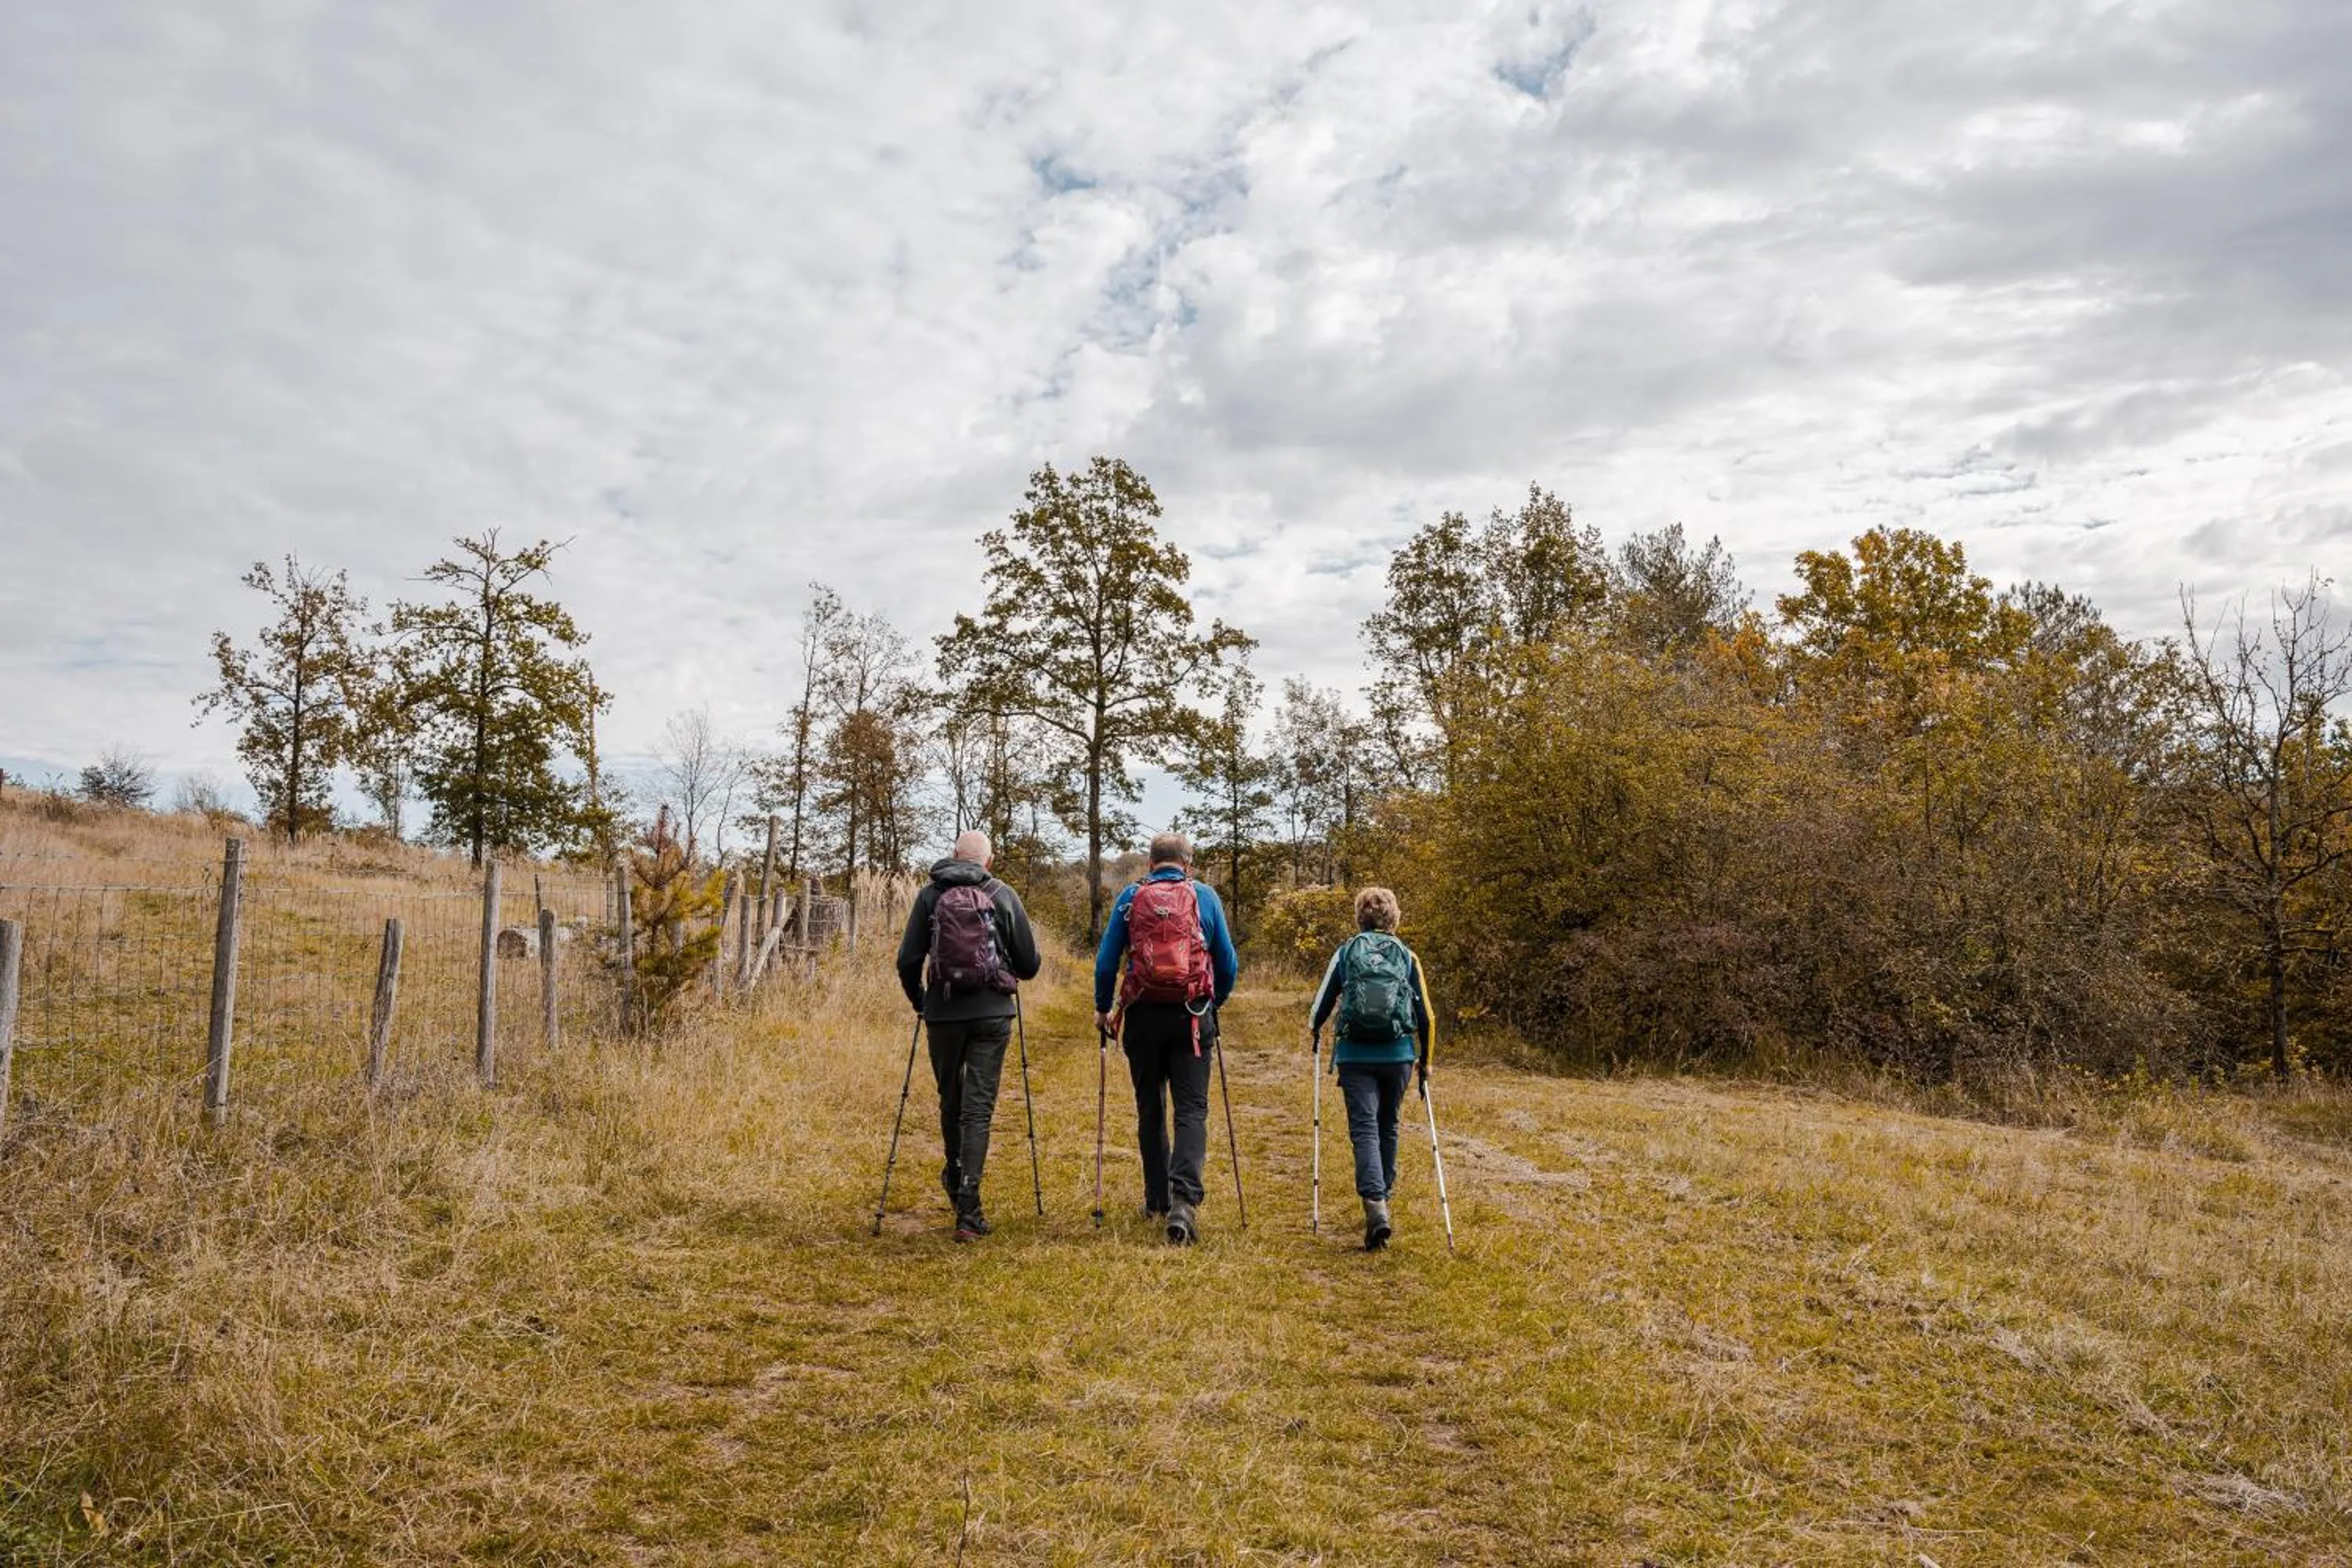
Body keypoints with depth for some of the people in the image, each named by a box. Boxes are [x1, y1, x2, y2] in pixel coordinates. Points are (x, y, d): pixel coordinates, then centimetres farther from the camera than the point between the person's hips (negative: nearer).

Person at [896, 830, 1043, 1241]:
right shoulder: (1004, 896, 1)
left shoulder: (930, 895, 3)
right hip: (992, 1014, -1)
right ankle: (967, 1210, -8)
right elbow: (1029, 964, 2)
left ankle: (955, 1175, 41)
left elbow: (908, 960, 0)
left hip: (943, 1012, 1)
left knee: (950, 1100, 20)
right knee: (979, 1107, -1)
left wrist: (919, 1001, 18)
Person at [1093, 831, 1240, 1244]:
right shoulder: (1205, 897, 3)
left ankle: (1157, 1198, 24)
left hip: (1143, 1016, 1)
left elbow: (1106, 959, 2)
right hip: (1192, 1017, -1)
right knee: (1191, 1109, 0)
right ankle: (1184, 1199, -17)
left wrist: (1103, 1008, 15)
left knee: (1150, 1109, 15)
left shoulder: (1130, 897, 3)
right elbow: (1228, 962, 6)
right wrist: (1216, 1002, 22)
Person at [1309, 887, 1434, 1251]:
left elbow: (1324, 999, 7)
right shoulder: (1407, 957, 7)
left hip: (1355, 1056, -2)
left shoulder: (1346, 952, 4)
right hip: (1398, 1056, 2)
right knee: (1387, 1128, 19)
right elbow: (1425, 1015, 6)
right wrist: (1425, 1059, 19)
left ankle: (1376, 1206, -22)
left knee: (1364, 1129, -4)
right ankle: (1382, 1195, 31)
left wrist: (1315, 1031, 28)